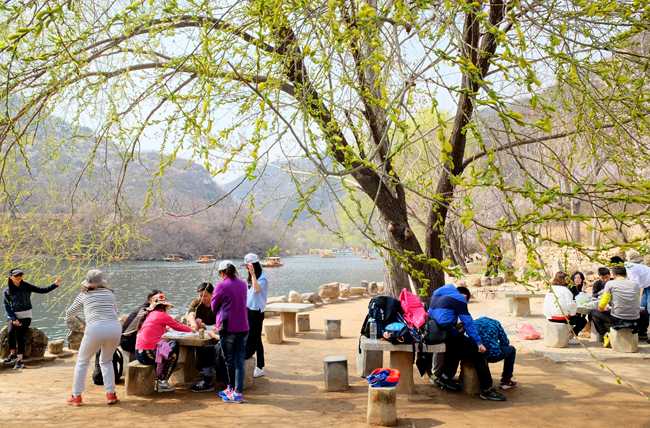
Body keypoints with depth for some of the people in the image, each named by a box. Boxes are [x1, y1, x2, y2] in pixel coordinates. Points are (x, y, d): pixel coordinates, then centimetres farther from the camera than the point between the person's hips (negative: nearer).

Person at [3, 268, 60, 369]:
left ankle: (19, 359, -19)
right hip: (14, 316, 1)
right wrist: (14, 319, -14)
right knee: (10, 332, -27)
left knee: (20, 335, -20)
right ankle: (13, 354, -17)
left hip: (26, 315, -1)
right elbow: (7, 307, -2)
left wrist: (55, 285, -15)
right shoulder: (7, 291, 0)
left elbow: (42, 290, -3)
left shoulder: (26, 286, -1)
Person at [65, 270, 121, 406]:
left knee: (82, 361, 20)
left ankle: (76, 396, 20)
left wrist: (67, 319, 51)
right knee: (106, 361, 24)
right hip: (115, 328, 2)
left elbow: (70, 312, 29)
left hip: (95, 329, -2)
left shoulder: (83, 295, 15)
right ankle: (111, 394, 17)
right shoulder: (110, 294, 20)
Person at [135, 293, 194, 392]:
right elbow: (178, 326, 3)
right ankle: (162, 382, 14)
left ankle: (157, 379, 25)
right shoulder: (162, 315, -5)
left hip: (138, 353, 8)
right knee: (174, 352, 14)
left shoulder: (150, 314, 14)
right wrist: (191, 329, 19)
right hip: (148, 353, -8)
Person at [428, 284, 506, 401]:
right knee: (477, 352, -2)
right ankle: (486, 390, -2)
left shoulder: (437, 294, 22)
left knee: (457, 347, 33)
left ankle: (445, 377, 30)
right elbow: (468, 322, -6)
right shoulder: (458, 298, -2)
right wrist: (479, 342, -4)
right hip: (446, 332, -9)